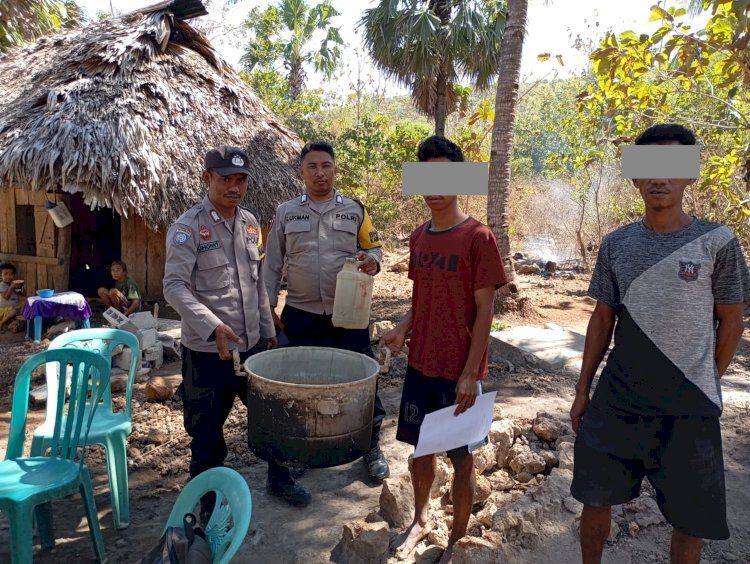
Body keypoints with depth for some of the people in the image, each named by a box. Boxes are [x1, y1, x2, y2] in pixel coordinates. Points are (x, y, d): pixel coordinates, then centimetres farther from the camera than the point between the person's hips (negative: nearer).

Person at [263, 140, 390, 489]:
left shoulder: (354, 210, 5)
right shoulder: (285, 212, 6)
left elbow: (373, 248, 9)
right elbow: (273, 263, 8)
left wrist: (371, 260, -15)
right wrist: (269, 306, 2)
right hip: (301, 315, 1)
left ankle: (371, 448, 26)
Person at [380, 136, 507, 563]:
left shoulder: (478, 237, -13)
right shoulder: (418, 236, 5)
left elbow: (485, 310, -13)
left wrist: (470, 373, -15)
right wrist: (404, 329, -4)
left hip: (459, 371, -5)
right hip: (420, 364, 6)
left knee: (462, 457, 9)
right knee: (421, 447, 18)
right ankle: (421, 520, 41)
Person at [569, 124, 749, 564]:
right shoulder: (616, 244, 3)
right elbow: (602, 321, 8)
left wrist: (703, 385, 6)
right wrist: (583, 390, 8)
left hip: (689, 410, -2)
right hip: (615, 402, 3)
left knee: (691, 519, 9)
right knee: (596, 500, 12)